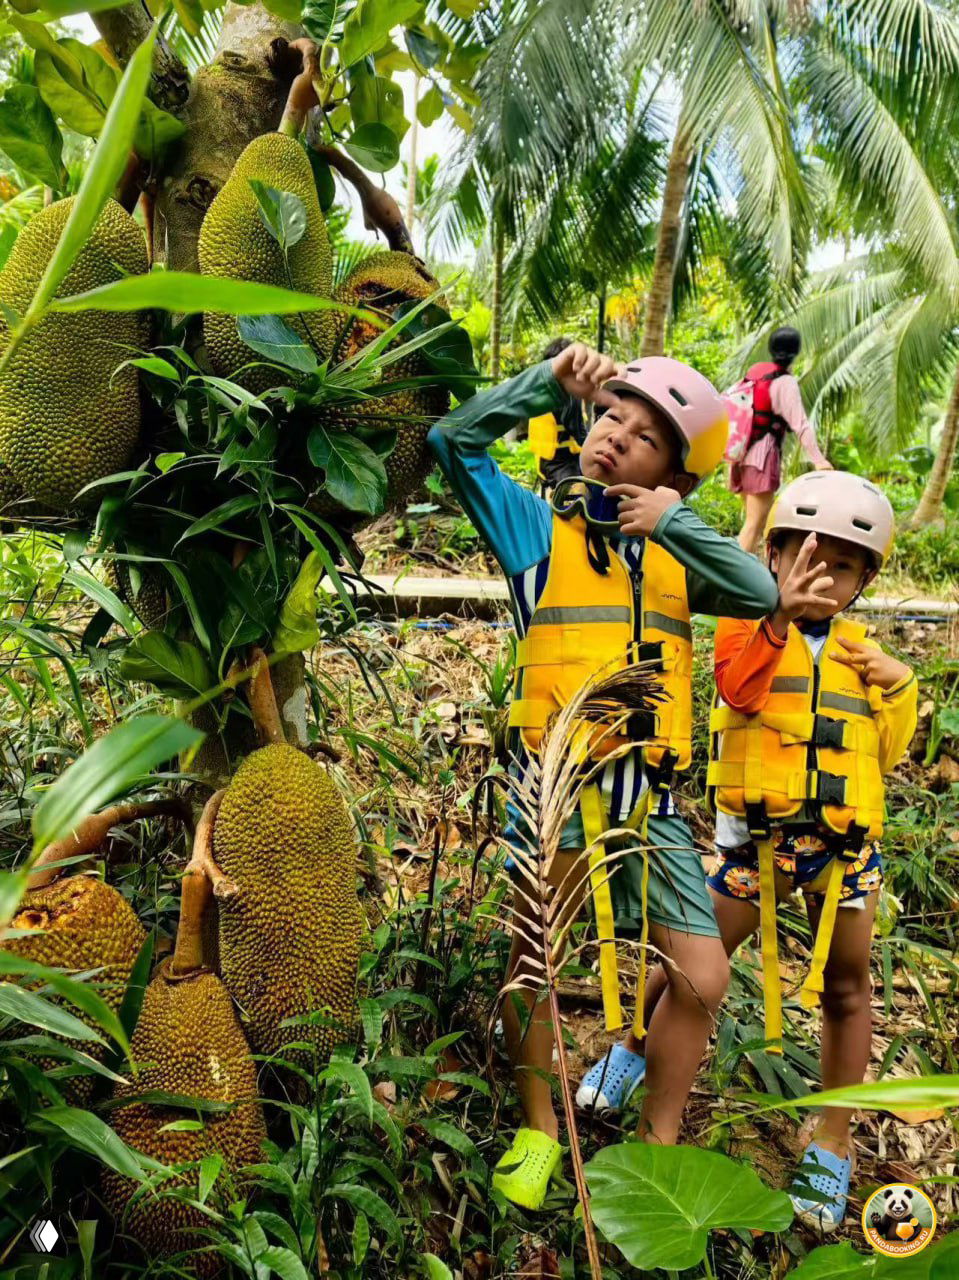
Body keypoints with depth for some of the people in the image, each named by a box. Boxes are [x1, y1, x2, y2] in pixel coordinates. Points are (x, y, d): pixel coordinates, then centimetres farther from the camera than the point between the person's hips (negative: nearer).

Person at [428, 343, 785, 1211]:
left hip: (650, 796, 3)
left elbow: (760, 595, -4)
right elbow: (454, 440, -5)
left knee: (703, 978, 4)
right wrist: (550, 381, -11)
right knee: (532, 967, 8)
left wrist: (675, 520, -12)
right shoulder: (537, 526, 3)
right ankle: (539, 1132, 33)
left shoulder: (674, 554, 11)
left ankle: (659, 1143, 28)